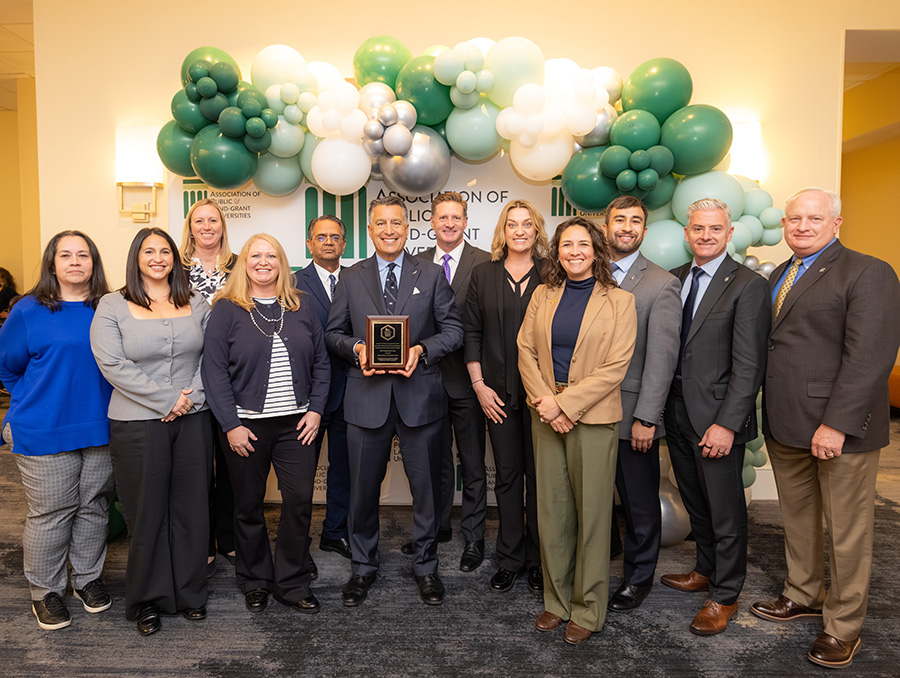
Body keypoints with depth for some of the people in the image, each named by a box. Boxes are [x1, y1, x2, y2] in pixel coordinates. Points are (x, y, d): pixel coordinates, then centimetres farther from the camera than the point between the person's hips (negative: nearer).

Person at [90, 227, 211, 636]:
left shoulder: (196, 306, 9)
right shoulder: (112, 307, 0)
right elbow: (113, 365, -10)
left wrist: (191, 396, -11)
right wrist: (166, 399, -14)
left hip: (192, 420, 3)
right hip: (138, 424, -2)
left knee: (190, 508, 9)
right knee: (146, 512, 7)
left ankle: (190, 594, 25)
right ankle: (147, 600, 24)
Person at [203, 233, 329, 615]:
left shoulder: (301, 307, 8)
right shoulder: (227, 309, -1)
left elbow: (321, 362, 10)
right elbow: (214, 370, -6)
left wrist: (315, 409, -1)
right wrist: (231, 424, -11)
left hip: (296, 424, 2)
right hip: (246, 424, -2)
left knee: (300, 501, 0)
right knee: (249, 505, 10)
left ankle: (292, 583, 18)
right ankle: (254, 581, 29)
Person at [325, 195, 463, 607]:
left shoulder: (431, 275, 6)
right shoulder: (351, 278, 8)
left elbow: (453, 329, 3)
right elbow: (333, 333, 10)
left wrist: (422, 349, -14)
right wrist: (356, 348, -11)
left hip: (419, 394, 0)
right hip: (367, 397, 1)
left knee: (426, 486, 9)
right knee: (363, 487, 10)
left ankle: (426, 565, 30)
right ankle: (363, 566, 31)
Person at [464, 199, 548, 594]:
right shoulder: (483, 275, 7)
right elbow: (471, 333, 7)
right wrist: (479, 385, 0)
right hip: (498, 394, 2)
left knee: (539, 475, 6)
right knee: (507, 475, 10)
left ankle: (538, 560, 21)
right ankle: (509, 560, 23)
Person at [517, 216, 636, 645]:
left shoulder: (619, 301, -3)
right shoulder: (543, 296, 9)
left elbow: (615, 367, -10)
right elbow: (526, 351, 6)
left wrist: (564, 403, -15)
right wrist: (544, 401, -8)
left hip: (593, 419, -3)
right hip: (546, 415, 4)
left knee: (592, 512, 4)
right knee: (551, 510, 10)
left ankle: (588, 608, 21)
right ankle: (557, 599, 27)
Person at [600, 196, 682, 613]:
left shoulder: (662, 284, -5)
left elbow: (662, 356, -11)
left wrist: (646, 418, -15)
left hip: (631, 415, -3)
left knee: (640, 503, 11)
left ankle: (638, 578, 30)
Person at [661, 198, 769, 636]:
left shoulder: (748, 286, -11)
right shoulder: (674, 279, 8)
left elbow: (749, 365, -15)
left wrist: (726, 424, -19)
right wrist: (662, 406, 1)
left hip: (715, 417, -6)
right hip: (676, 411, 6)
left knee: (725, 510, 8)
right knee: (695, 503, 21)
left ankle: (725, 595, 26)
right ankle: (706, 570, 42)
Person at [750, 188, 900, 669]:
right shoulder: (777, 277, 15)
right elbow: (765, 348, 10)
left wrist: (836, 424, -21)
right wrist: (768, 416, 3)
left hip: (840, 429, -6)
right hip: (784, 426, 6)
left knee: (847, 532, 7)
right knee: (797, 520, 19)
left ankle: (843, 626, 25)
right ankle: (803, 594, 39)